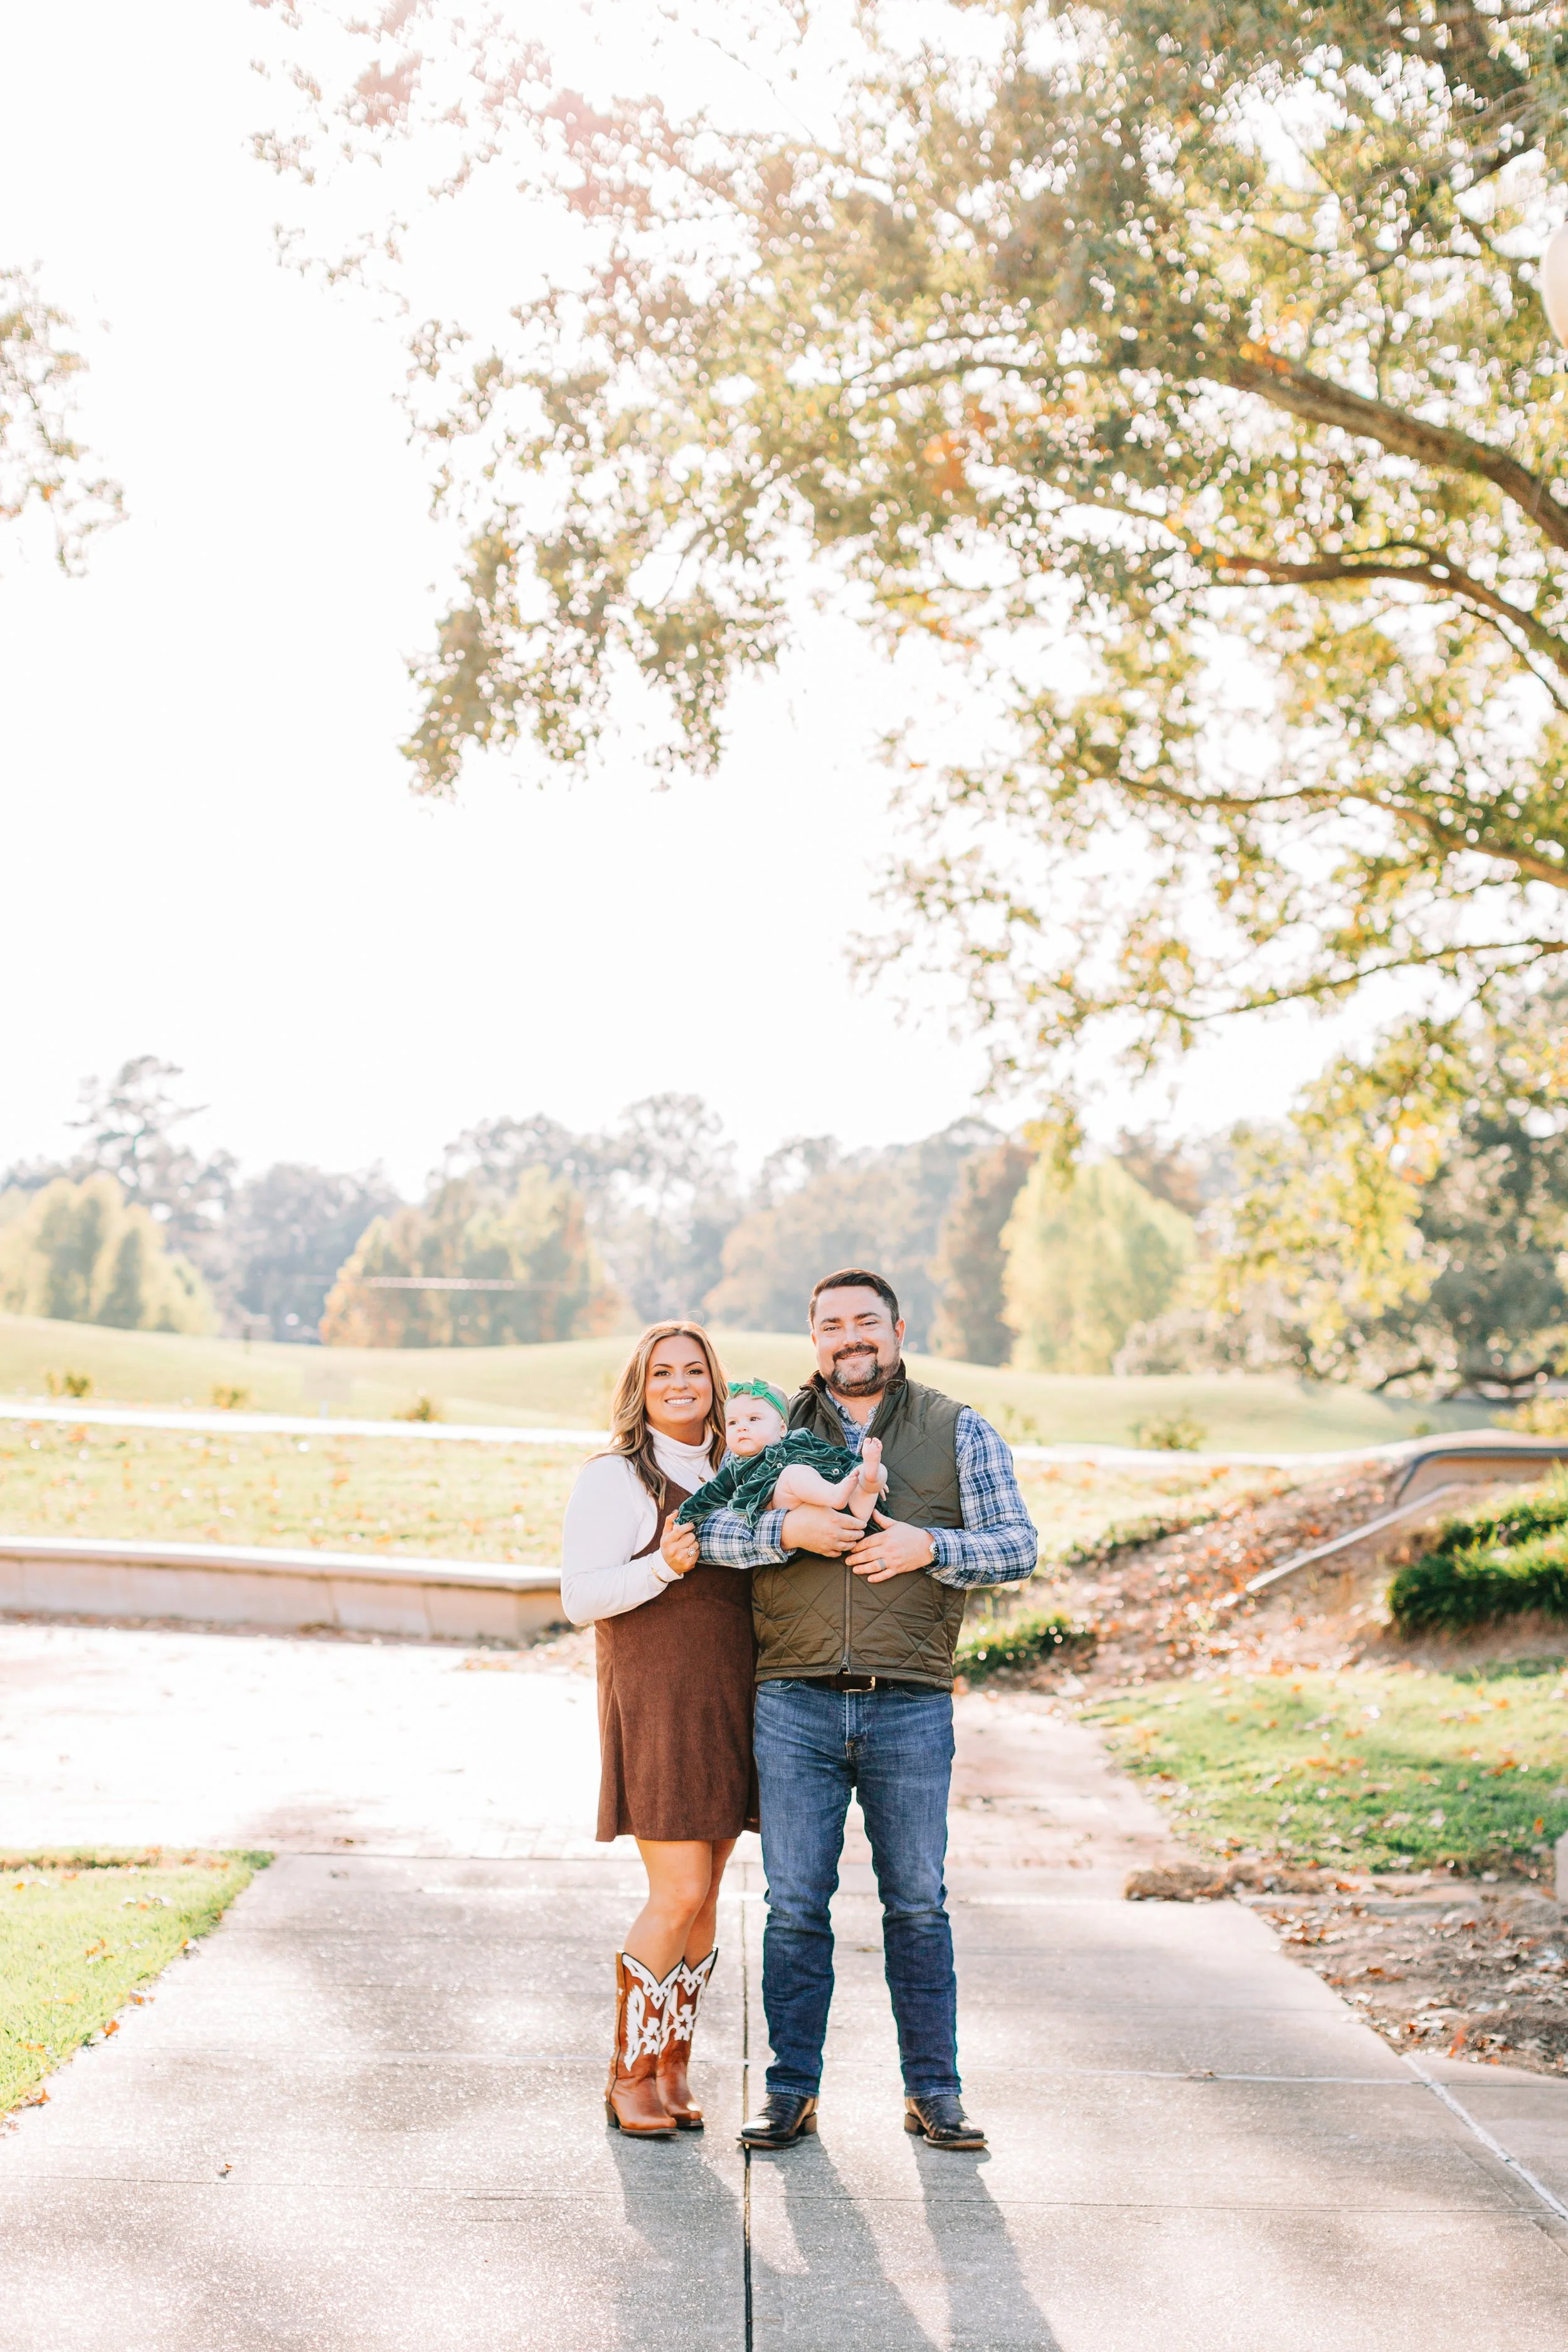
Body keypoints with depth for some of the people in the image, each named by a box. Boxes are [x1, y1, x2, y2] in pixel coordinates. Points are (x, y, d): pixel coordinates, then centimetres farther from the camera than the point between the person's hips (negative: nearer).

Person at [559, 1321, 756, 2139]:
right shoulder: (615, 1476, -5)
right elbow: (580, 1596, -11)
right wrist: (666, 1566, -25)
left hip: (727, 1703, 6)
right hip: (655, 1702, -6)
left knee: (704, 1900, 7)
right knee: (679, 1896, -9)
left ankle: (672, 2072, 18)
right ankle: (628, 2075, 5)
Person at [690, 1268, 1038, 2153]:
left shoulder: (960, 1433, 7)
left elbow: (1018, 1545, 2)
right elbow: (704, 1527, 0)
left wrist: (929, 1548, -14)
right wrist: (787, 1529, -17)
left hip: (910, 1707, 0)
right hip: (796, 1704, 1)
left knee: (918, 1904, 7)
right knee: (794, 1903, 4)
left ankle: (934, 2090, 18)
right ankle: (792, 2091, 15)